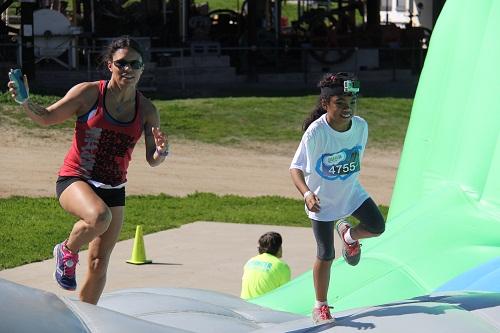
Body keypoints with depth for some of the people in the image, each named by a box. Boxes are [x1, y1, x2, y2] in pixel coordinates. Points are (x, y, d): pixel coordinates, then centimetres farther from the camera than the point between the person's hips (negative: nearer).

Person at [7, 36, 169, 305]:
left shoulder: (146, 110, 2)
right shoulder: (89, 93, -7)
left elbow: (152, 160, 5)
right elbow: (46, 117, 2)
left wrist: (161, 152, -19)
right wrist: (25, 102, -17)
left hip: (114, 189, 4)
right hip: (75, 180, -4)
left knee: (99, 263, 5)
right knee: (99, 217, -36)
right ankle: (67, 252, -5)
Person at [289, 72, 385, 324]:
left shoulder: (361, 126, -15)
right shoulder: (315, 133, -29)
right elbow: (296, 168, -27)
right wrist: (307, 194, -45)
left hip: (351, 192, 4)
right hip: (322, 199, -4)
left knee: (377, 226, -12)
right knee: (326, 255, 3)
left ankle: (348, 234, 23)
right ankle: (320, 307, 21)